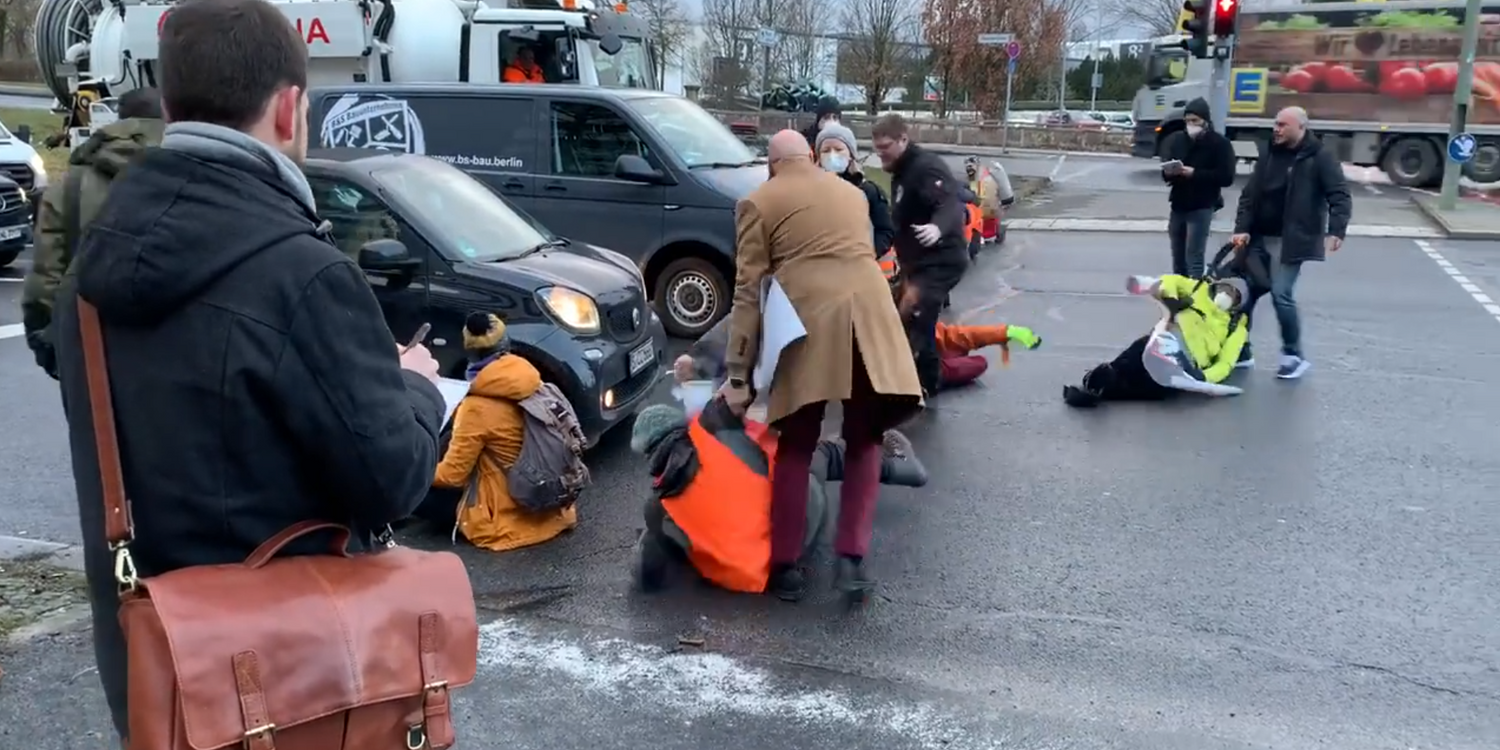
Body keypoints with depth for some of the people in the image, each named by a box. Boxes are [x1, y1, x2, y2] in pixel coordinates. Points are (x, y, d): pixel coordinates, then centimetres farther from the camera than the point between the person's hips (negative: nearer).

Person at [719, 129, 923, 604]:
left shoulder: (759, 203, 12)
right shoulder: (852, 193, 27)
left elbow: (748, 291, 4)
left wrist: (738, 374, 3)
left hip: (808, 319, -3)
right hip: (869, 311, 3)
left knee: (796, 446, 10)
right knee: (864, 439, 15)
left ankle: (785, 564, 15)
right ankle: (852, 557, 7)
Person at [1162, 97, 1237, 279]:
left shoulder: (1220, 143, -4)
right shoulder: (1179, 140, 10)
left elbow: (1226, 177, -12)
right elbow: (1166, 173, 15)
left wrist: (1195, 173, -20)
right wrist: (1169, 172, -10)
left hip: (1201, 208, -5)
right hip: (1178, 205, 5)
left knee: (1194, 257, -9)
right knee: (1178, 258, 11)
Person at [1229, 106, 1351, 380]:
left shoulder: (1320, 157, -6)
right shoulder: (1268, 153, 10)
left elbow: (1340, 196, -11)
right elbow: (1249, 194, 10)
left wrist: (1336, 231, -26)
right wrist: (1242, 229, -2)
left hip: (1289, 241, -6)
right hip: (1258, 238, 6)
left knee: (1281, 296, -10)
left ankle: (1294, 356, 6)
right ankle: (1240, 350, 18)